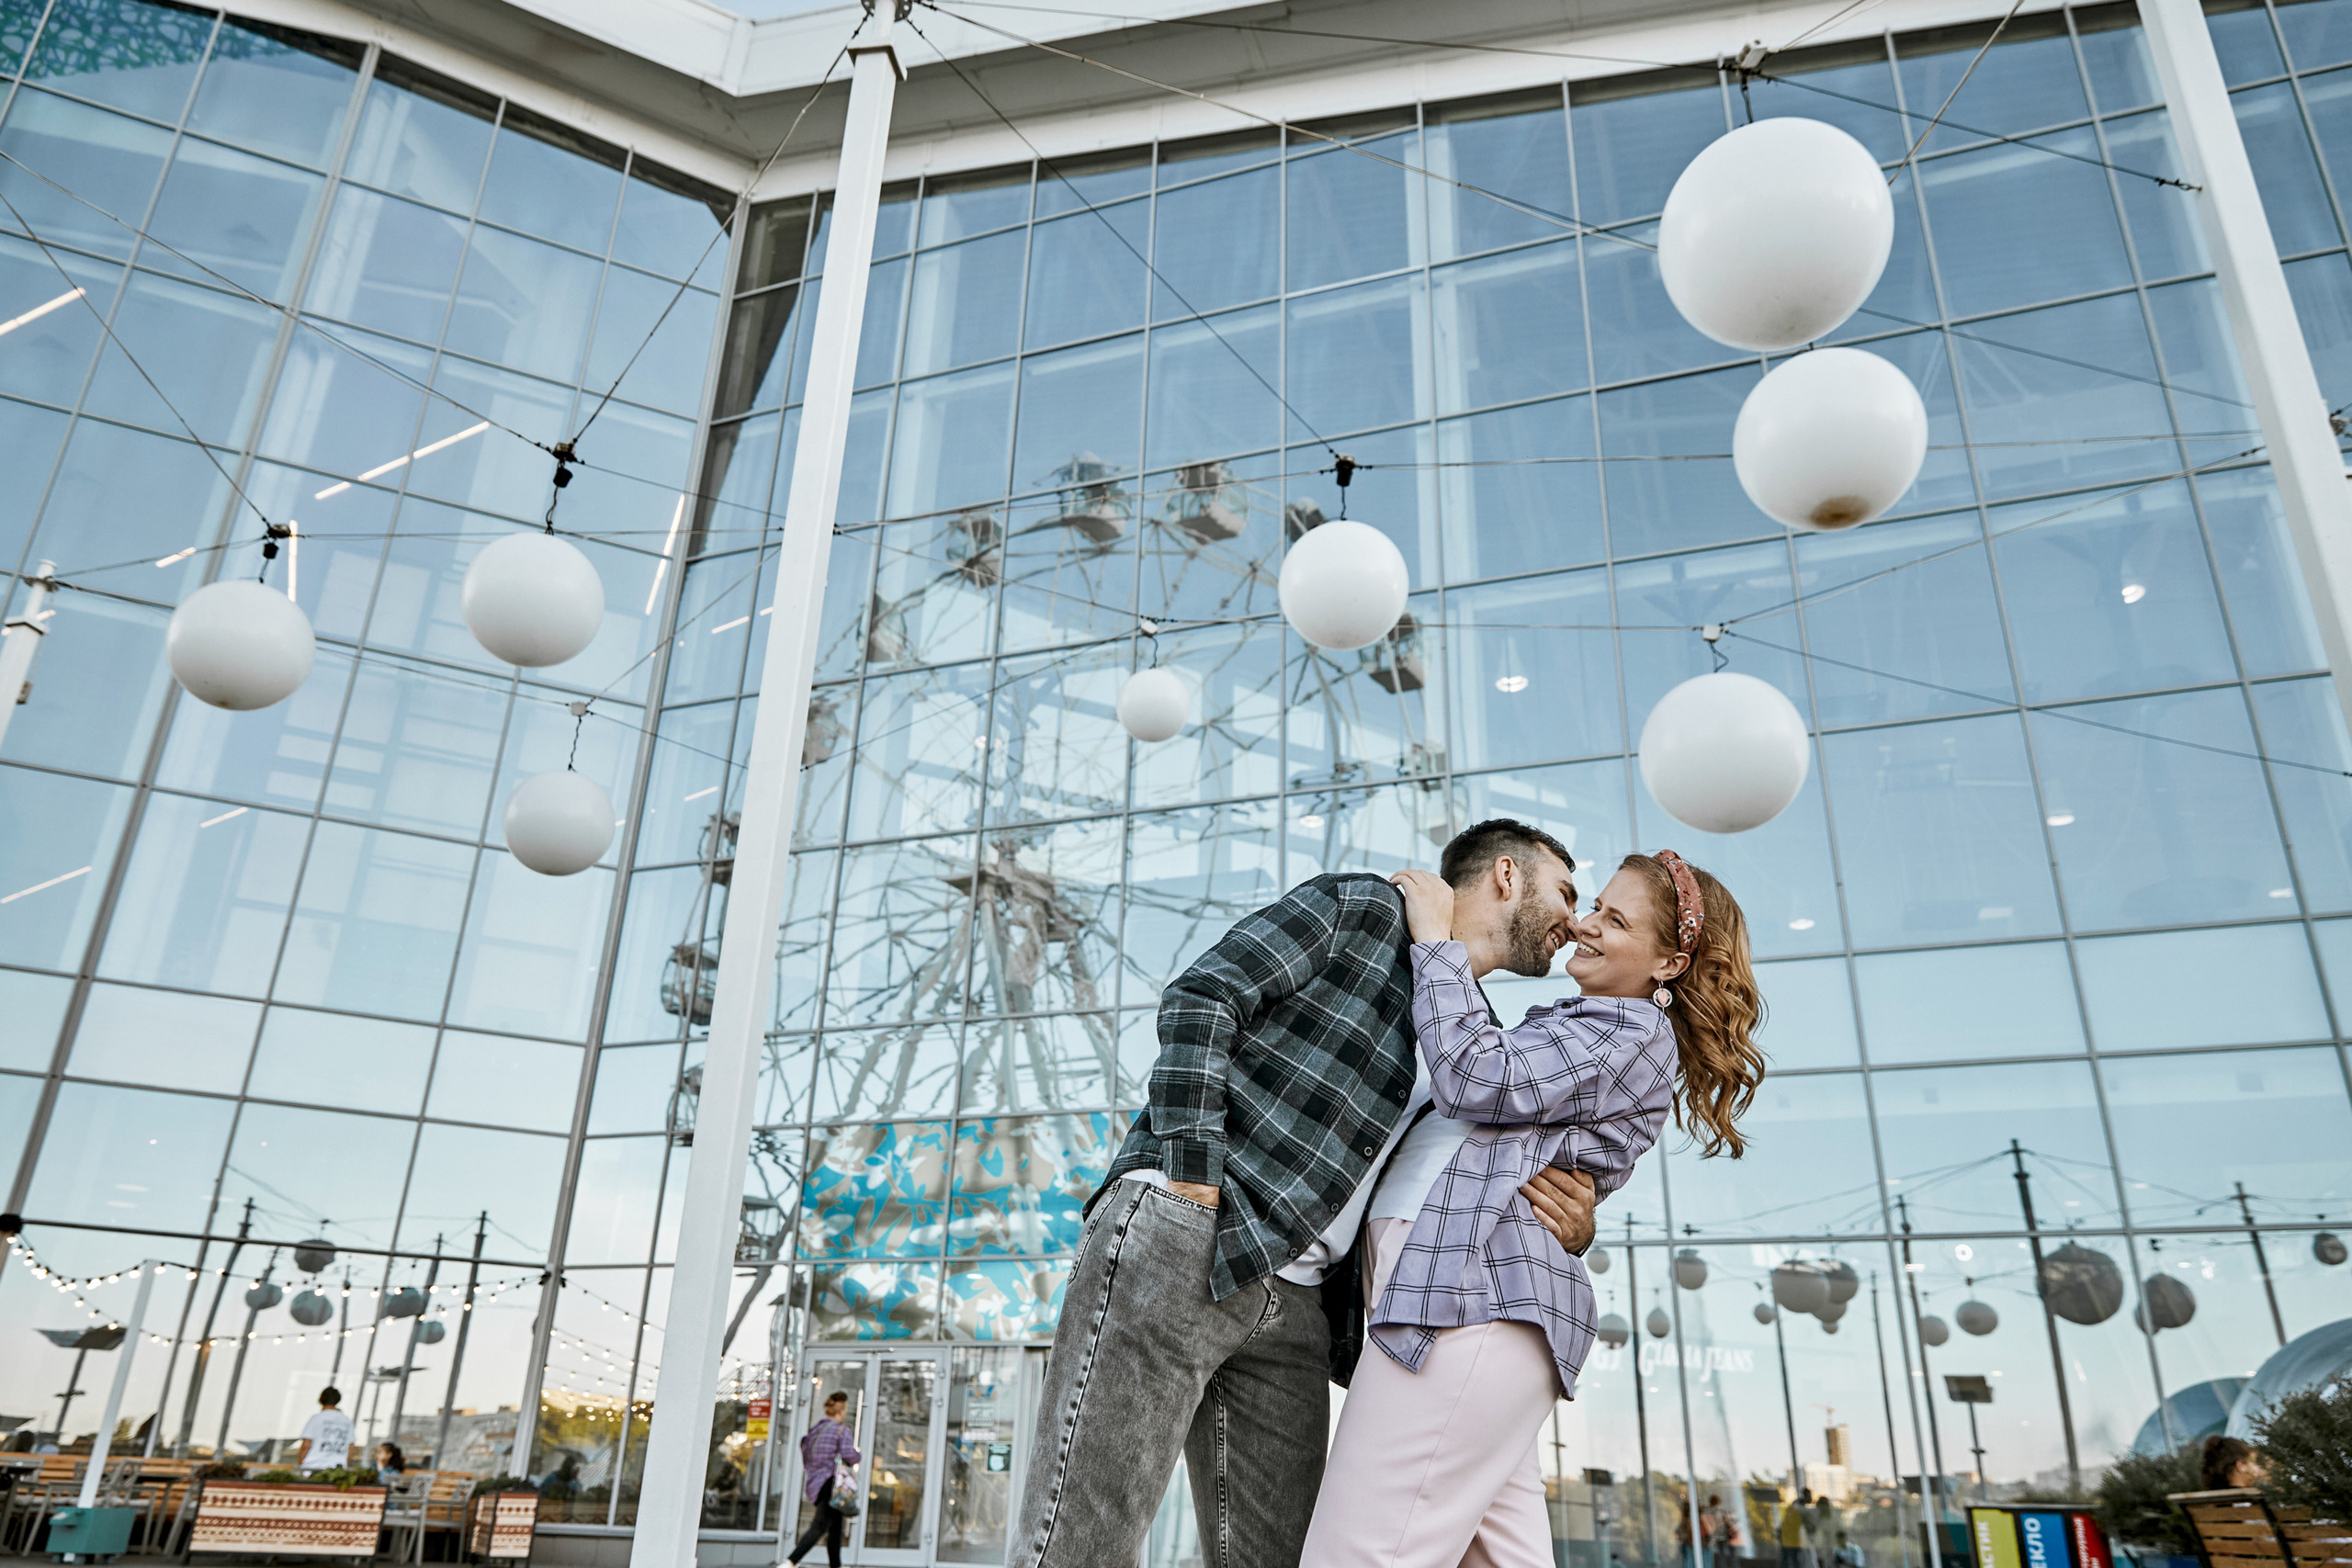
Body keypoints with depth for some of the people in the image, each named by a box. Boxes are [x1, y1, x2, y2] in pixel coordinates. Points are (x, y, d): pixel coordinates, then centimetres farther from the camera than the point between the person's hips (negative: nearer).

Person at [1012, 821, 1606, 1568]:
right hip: (1176, 1237, -8)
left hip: (1292, 1304, 8)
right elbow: (1199, 999, -6)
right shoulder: (1363, 908, 3)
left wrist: (1569, 1228, 1)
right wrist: (1192, 1179, -17)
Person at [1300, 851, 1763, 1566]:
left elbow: (1478, 1080, -13)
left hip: (1475, 1295, -10)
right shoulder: (1580, 1028, 31)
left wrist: (1437, 942, -4)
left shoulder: (1634, 1033, 0)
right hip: (1471, 1292, 10)